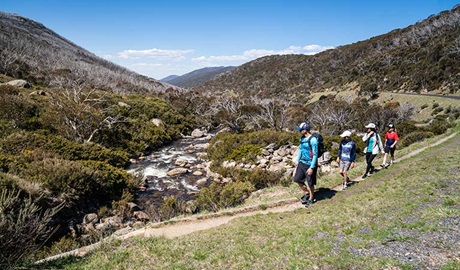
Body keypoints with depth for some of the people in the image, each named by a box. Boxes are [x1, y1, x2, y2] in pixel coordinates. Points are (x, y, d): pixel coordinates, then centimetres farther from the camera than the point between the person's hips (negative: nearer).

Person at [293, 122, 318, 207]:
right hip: (302, 163, 8)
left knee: (310, 183, 6)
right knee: (297, 179, 10)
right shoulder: (302, 138, 4)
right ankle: (306, 193, 31)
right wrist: (297, 160, 17)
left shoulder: (313, 140, -20)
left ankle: (311, 199, 26)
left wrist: (312, 167, -21)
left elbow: (315, 155, -20)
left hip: (310, 164, -8)